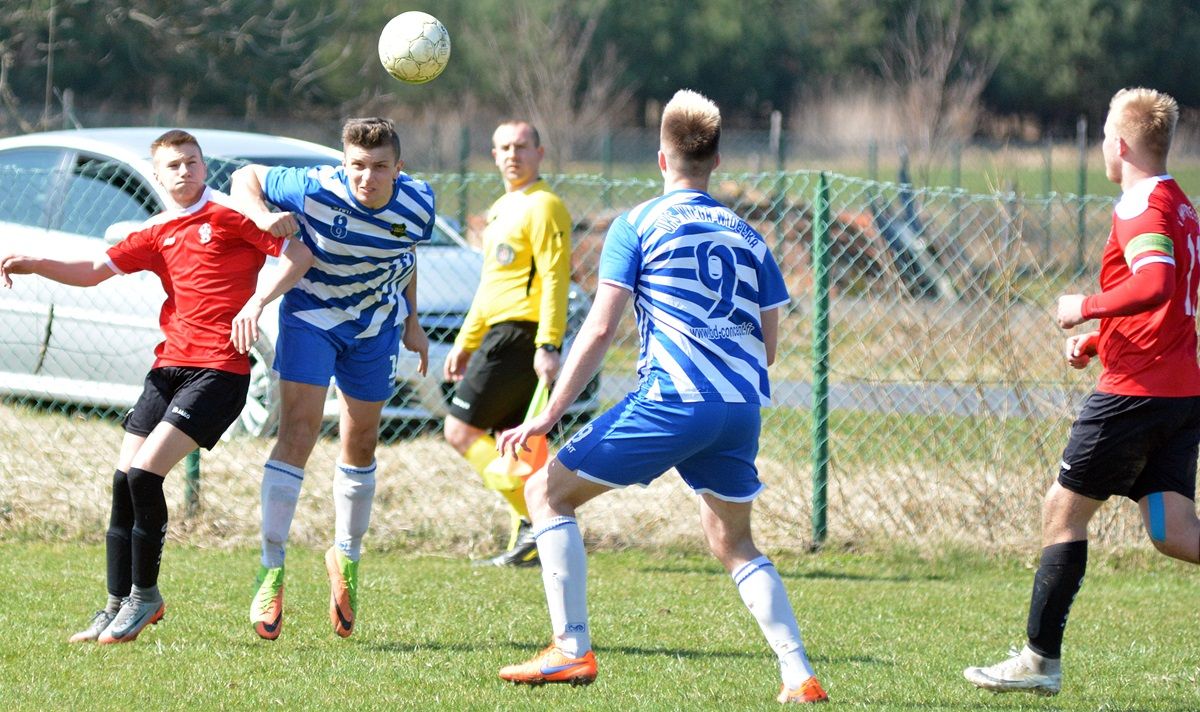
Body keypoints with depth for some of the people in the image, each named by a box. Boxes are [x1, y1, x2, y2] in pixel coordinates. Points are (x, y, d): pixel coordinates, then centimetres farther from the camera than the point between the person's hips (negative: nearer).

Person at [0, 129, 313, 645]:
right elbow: (93, 272, 12)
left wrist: (256, 302, -16)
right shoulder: (156, 235, 17)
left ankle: (144, 596, -1)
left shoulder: (228, 214, -1)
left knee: (145, 474, -15)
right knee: (124, 479, 1)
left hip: (219, 368, -7)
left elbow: (298, 254, -3)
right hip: (170, 365, 7)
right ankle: (117, 604, 10)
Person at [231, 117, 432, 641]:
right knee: (298, 432, -17)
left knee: (362, 442, 12)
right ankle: (271, 570, -14)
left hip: (376, 322, 4)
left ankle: (346, 559, 32)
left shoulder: (417, 205, -16)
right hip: (311, 312, -4)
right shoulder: (316, 190, -28)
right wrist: (262, 216, -33)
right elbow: (246, 177, -13)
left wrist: (411, 322, 13)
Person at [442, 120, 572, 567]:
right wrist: (464, 343, 28)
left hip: (518, 336, -10)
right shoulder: (504, 209, 21)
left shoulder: (543, 207, -10)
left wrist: (548, 346, -26)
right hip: (500, 333, 10)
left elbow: (554, 279, -18)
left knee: (460, 430, -9)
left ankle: (532, 519, -14)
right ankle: (528, 545, 5)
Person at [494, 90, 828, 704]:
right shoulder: (748, 236, 19)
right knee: (733, 543, 23)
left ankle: (571, 650, -3)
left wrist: (548, 415, -3)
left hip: (673, 399, -5)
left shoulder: (639, 225, 4)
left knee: (547, 490, 7)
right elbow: (768, 343, 18)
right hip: (743, 408, 6)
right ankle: (799, 675, 7)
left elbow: (600, 329, -4)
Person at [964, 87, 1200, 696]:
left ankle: (1040, 659, 6)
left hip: (1134, 390, -9)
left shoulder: (1141, 207, -12)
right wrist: (1098, 342, 20)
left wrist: (1088, 307, -17)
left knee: (1064, 510, 2)